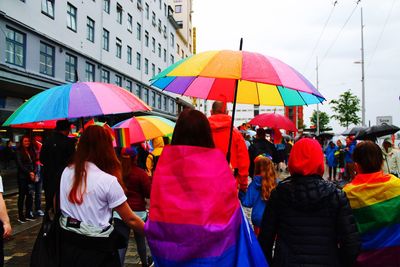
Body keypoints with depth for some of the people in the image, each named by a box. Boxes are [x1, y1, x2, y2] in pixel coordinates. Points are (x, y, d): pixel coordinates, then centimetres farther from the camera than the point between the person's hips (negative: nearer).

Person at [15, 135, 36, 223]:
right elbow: (20, 165, -10)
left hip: (31, 176, 5)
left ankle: (28, 214, 15)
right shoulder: (19, 152, -3)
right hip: (22, 177, -5)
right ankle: (20, 215, 5)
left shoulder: (31, 151, 13)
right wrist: (29, 172, -14)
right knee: (22, 196, 0)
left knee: (30, 195, 5)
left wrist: (33, 173, -2)